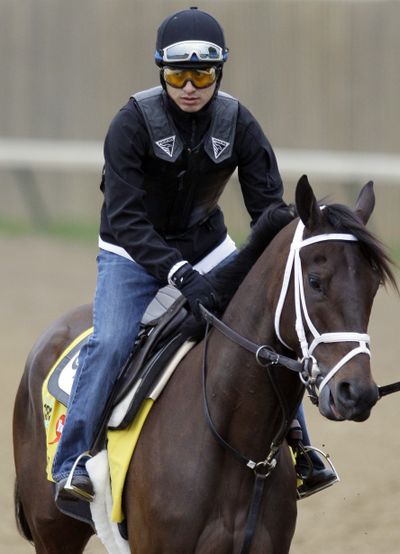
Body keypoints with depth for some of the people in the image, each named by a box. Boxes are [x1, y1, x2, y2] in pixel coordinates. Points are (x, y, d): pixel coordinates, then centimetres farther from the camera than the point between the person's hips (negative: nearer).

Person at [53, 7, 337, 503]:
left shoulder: (238, 124, -12)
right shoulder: (133, 122, -23)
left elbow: (269, 207, -10)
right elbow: (125, 220, -28)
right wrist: (180, 275, -41)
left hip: (207, 251, 4)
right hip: (133, 256, -4)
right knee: (111, 342, -26)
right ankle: (72, 465, -20)